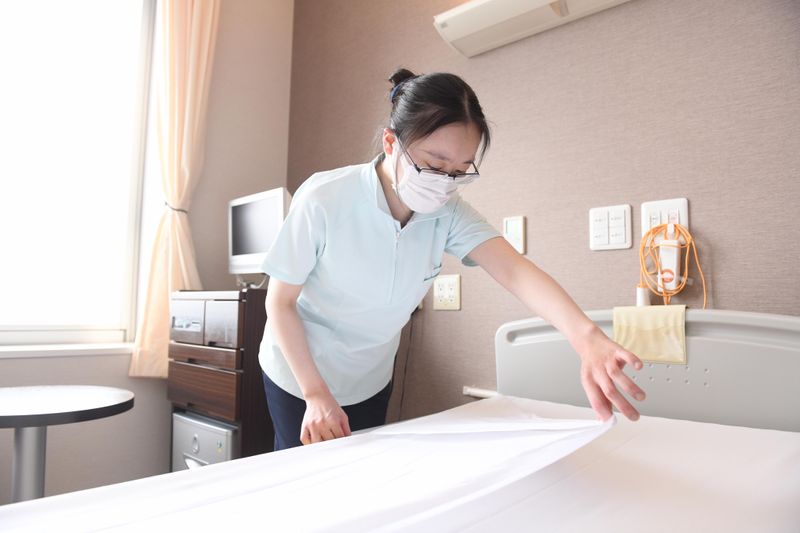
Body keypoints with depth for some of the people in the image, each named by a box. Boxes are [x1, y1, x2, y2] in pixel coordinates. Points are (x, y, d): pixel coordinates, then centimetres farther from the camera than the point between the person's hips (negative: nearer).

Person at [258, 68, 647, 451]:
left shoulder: (449, 212, -18)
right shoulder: (323, 200, -29)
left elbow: (514, 270, -32)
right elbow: (280, 301, -18)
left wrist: (585, 337, -50)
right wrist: (316, 395, -21)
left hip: (371, 381, 4)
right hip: (300, 374, -3)